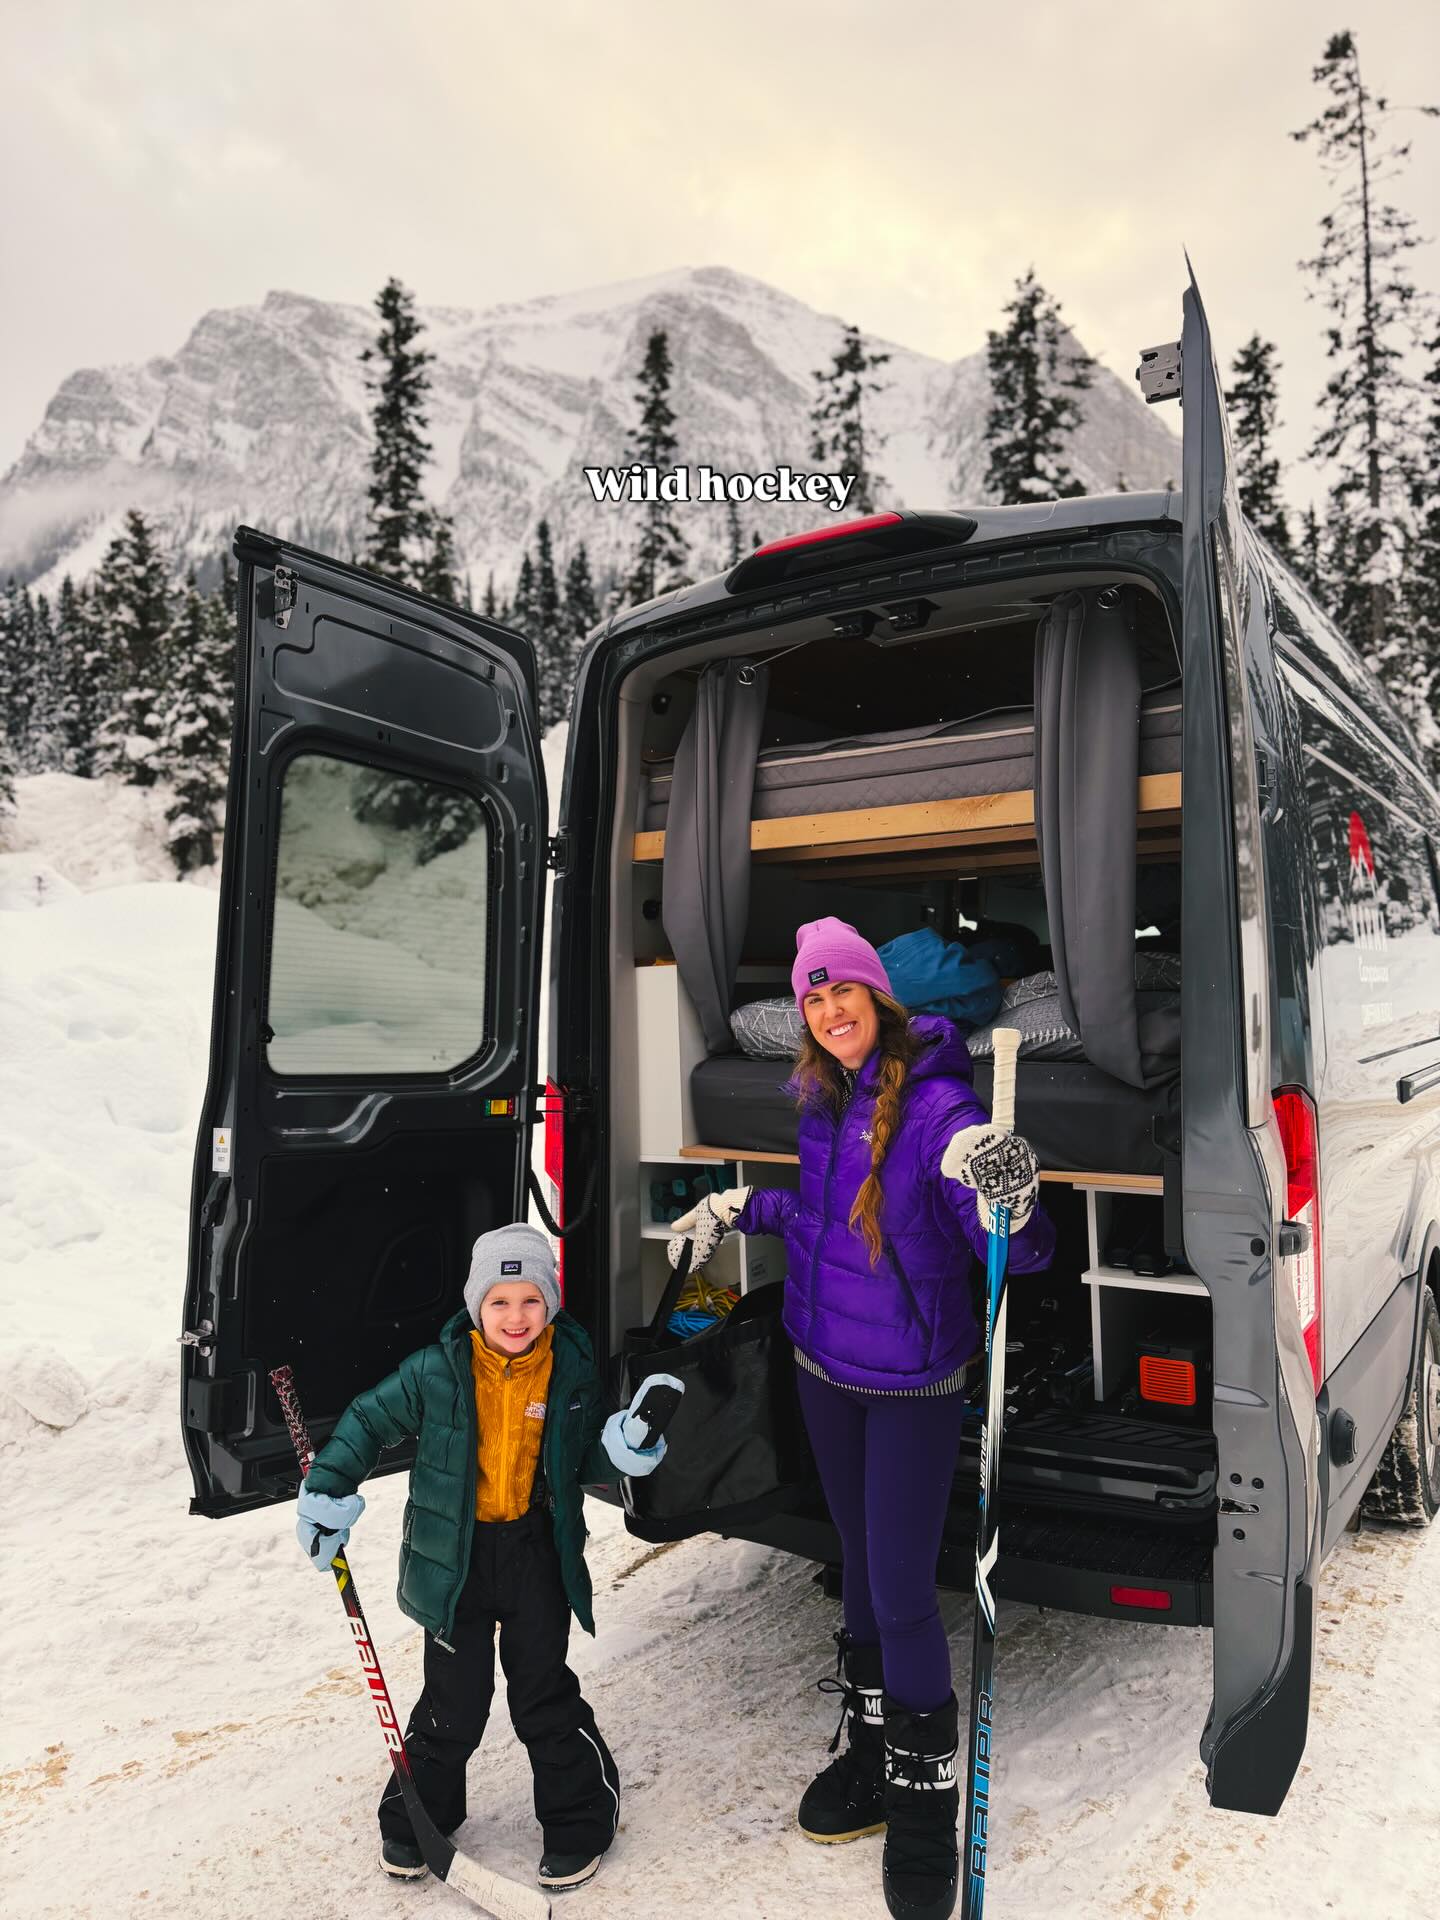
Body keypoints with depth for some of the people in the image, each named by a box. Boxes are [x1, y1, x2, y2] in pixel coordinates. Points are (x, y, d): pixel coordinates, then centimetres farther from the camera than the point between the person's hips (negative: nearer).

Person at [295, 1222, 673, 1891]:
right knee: (455, 1700, 11)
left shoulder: (573, 1370, -7)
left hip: (537, 1549, 1)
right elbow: (369, 1420, -1)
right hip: (455, 1554, 0)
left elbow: (585, 1463, 5)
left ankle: (580, 1818, 31)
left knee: (544, 1693, 8)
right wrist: (326, 1491, -6)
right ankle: (416, 1818, 38)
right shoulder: (437, 1371, -14)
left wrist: (623, 1448, -15)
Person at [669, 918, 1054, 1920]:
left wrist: (1010, 1201, -47)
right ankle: (871, 1744, 43)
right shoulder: (820, 1099, -3)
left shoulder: (936, 1107, -24)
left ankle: (925, 1795, 27)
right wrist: (738, 1207, 11)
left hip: (913, 1384, -6)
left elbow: (1023, 1254, -26)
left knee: (901, 1593, 2)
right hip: (825, 1365, 6)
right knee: (861, 1566, 22)